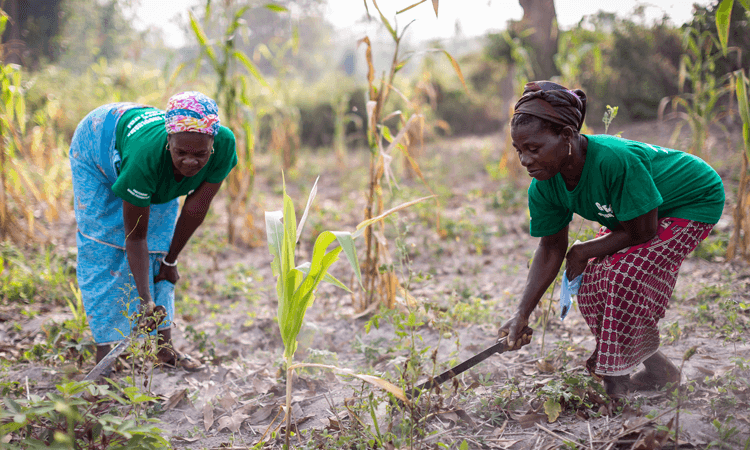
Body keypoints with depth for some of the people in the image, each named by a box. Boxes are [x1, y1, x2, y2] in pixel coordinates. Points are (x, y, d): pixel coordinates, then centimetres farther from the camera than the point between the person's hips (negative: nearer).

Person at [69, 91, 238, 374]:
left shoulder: (225, 145, -37)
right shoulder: (147, 156, -47)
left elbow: (196, 207, -21)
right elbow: (135, 236, -36)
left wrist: (171, 261, -10)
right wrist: (145, 300, -39)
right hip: (98, 142, -4)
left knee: (159, 242, 1)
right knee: (102, 247, -9)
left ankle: (163, 345, 5)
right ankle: (104, 350, -5)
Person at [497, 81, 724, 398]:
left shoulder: (615, 161, -41)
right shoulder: (544, 188, -18)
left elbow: (642, 232, -29)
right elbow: (551, 248, -6)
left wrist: (585, 252, -16)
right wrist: (522, 315, -12)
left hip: (694, 203, -7)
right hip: (634, 211, 7)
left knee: (626, 274, -22)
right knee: (593, 280, -5)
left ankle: (618, 383, -5)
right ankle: (657, 369, 14)